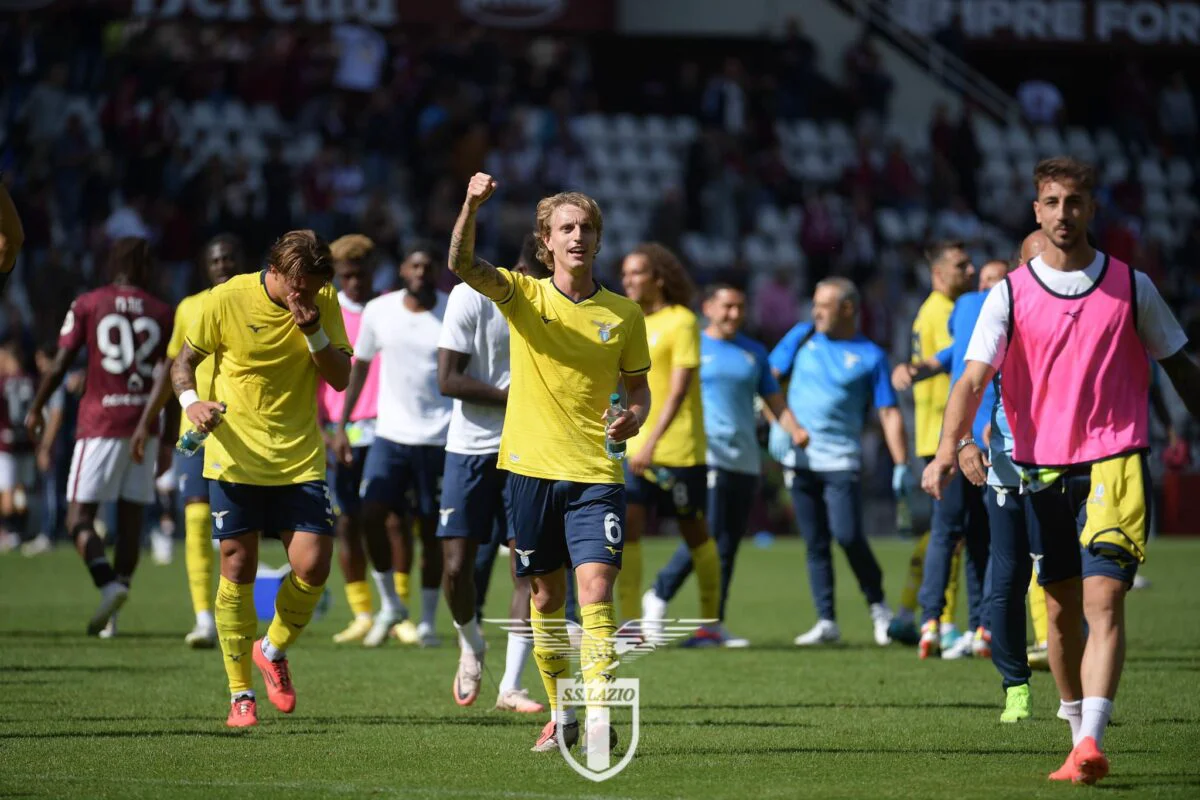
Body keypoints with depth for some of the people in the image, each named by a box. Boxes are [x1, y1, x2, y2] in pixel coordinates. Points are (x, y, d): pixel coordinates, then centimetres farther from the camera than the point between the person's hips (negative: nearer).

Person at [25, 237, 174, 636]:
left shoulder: (87, 305, 1)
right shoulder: (162, 313, 7)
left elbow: (60, 365, -2)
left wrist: (36, 409, 11)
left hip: (100, 424, -3)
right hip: (144, 427, 3)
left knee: (80, 517, -3)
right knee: (131, 519, 10)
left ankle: (109, 585, -27)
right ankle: (114, 606, 9)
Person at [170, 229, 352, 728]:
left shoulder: (324, 303, 0)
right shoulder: (227, 300, -8)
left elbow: (341, 378, -2)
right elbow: (184, 361, 2)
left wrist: (313, 329, -16)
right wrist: (190, 401, -18)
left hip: (300, 459, 2)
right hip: (235, 457, -2)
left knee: (313, 567, -9)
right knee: (238, 568, -3)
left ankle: (273, 651, 21)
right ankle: (240, 693, 9)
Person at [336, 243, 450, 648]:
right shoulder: (379, 311, 2)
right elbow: (360, 367, 13)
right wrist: (341, 424, 9)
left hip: (438, 439, -2)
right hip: (390, 433, 2)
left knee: (430, 529, 2)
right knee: (371, 515, -12)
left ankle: (427, 621, 13)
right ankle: (390, 604, 8)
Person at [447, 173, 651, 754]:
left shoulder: (624, 314, 5)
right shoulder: (523, 296, 2)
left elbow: (638, 386, 14)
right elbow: (463, 265, -15)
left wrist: (634, 416, -9)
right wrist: (471, 207, -34)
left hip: (595, 473, -1)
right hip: (531, 465, 1)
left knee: (596, 591, -15)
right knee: (547, 597, 9)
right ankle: (560, 713, 24)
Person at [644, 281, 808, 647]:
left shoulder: (754, 353, 17)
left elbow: (776, 401, 18)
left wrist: (795, 430, -1)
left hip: (745, 461, 5)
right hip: (705, 457, -5)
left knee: (728, 547, 4)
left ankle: (714, 625, 8)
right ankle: (658, 596, 2)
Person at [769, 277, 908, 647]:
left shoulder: (871, 356, 0)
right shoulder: (802, 336, 8)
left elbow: (889, 413, -1)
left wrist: (901, 464, -7)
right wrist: (778, 422, -2)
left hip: (841, 459, -3)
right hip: (799, 458, 3)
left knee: (847, 535, -15)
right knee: (815, 543, 4)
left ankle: (878, 606, 5)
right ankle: (826, 622, 9)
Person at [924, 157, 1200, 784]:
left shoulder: (1131, 286, 3)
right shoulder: (1010, 293, 1)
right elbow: (974, 377, -10)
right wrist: (952, 445, -26)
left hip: (1114, 464, -2)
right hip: (1041, 467, 2)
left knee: (1104, 600, -16)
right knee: (1061, 612, 10)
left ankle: (1090, 745, -25)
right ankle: (1075, 727, 26)